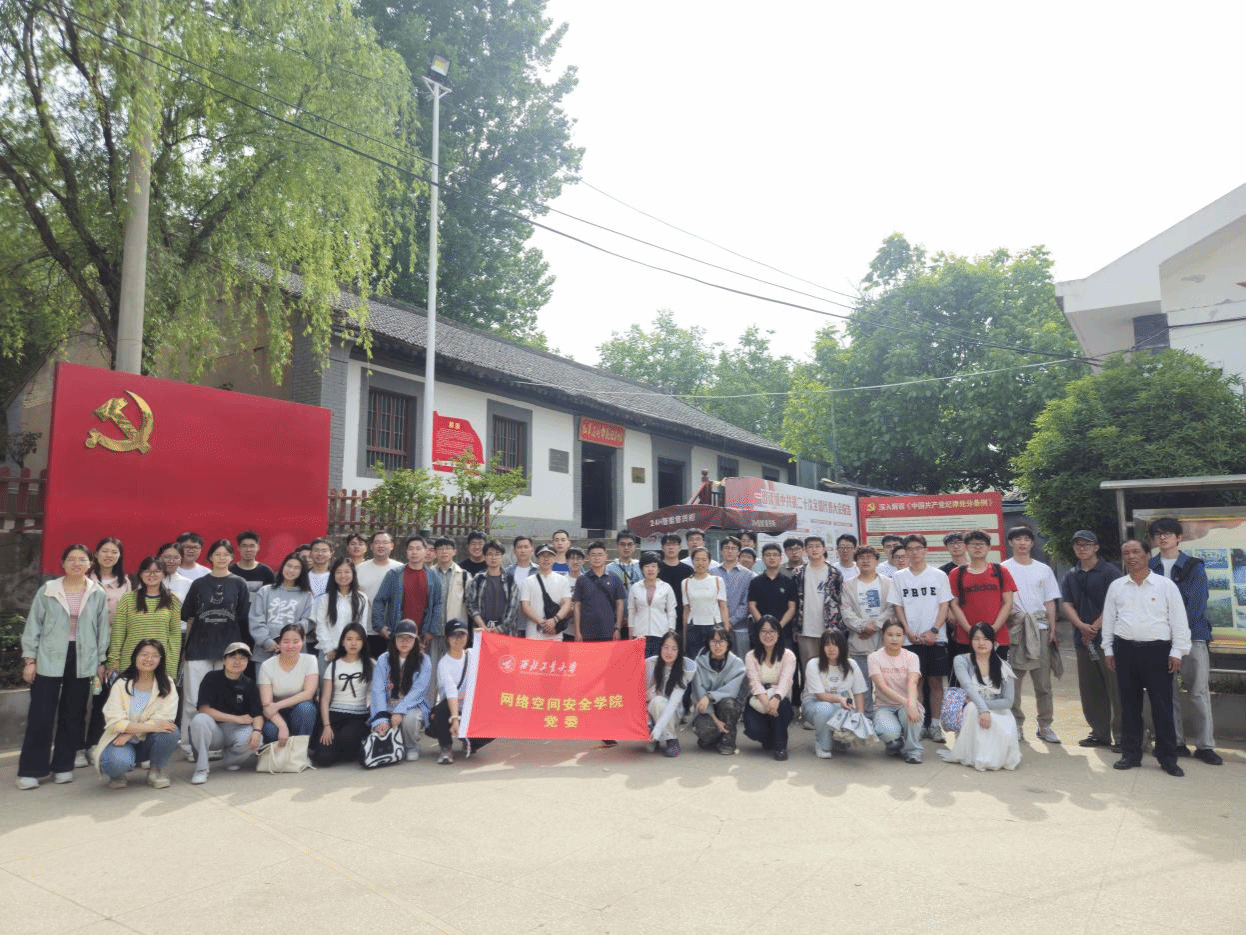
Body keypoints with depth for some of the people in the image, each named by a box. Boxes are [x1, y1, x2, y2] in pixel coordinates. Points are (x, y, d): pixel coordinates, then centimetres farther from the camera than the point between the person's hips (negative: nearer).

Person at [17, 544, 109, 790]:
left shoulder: (98, 594, 2)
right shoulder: (47, 591, -1)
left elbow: (102, 629, 6)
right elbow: (33, 625, 2)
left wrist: (100, 661, 5)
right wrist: (29, 659, -2)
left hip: (82, 661, 1)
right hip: (49, 661, -1)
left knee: (73, 715, 8)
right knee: (41, 716, 0)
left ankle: (63, 766, 21)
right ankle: (30, 770, 12)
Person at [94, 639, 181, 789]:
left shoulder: (166, 685, -2)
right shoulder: (121, 684, -5)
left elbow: (165, 718, -13)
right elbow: (115, 722, -15)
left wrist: (131, 732, -24)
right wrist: (149, 727, -29)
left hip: (148, 741, 2)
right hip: (122, 739, -1)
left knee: (170, 732, -30)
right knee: (118, 762, -34)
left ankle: (156, 771, -3)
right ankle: (117, 774, 4)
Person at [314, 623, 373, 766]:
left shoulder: (369, 665, 7)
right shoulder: (334, 665, 9)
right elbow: (325, 699, 4)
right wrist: (326, 726, -7)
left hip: (359, 717, -1)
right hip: (334, 715, 1)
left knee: (346, 738, -33)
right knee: (322, 758, -20)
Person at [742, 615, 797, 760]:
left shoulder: (788, 655, -2)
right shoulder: (751, 656, 2)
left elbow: (785, 681, -20)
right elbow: (755, 682, -15)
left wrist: (776, 699, -42)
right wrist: (765, 701, -36)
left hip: (780, 701, -1)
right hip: (757, 703, 1)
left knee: (780, 704, -36)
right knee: (754, 728, -29)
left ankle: (780, 745, -13)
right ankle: (769, 740, 10)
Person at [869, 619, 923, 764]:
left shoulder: (911, 657, -1)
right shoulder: (875, 657, -6)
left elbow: (912, 683, -20)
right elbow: (882, 686, -19)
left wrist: (911, 703, -41)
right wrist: (905, 701, -34)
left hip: (905, 704, 1)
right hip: (884, 706, -1)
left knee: (911, 709, -36)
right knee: (889, 731, -34)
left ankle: (912, 750, -9)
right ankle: (894, 743, 7)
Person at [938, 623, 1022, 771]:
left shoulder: (1003, 668, 4)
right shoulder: (961, 661, -2)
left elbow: (1008, 701, -4)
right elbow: (968, 687, -19)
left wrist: (986, 705, -20)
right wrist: (982, 709, -35)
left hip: (999, 713, 2)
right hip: (971, 715, -2)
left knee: (1006, 734, -31)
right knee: (973, 708, -36)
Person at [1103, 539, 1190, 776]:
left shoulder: (1166, 585, -1)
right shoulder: (1116, 586, 7)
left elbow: (1179, 620, -1)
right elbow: (1109, 619, 12)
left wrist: (1177, 652, -5)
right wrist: (1108, 650, 9)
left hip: (1157, 650, -3)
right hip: (1125, 649, 3)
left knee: (1162, 706, 2)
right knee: (1129, 705, 9)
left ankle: (1167, 757, 14)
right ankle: (1131, 754, 19)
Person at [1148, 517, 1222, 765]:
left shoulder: (1194, 566, 4)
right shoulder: (1149, 567, 7)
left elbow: (1197, 603, -4)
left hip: (1192, 635, -1)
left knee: (1199, 692, 0)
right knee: (1168, 692, 4)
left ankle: (1205, 745, 9)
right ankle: (1176, 742, 13)